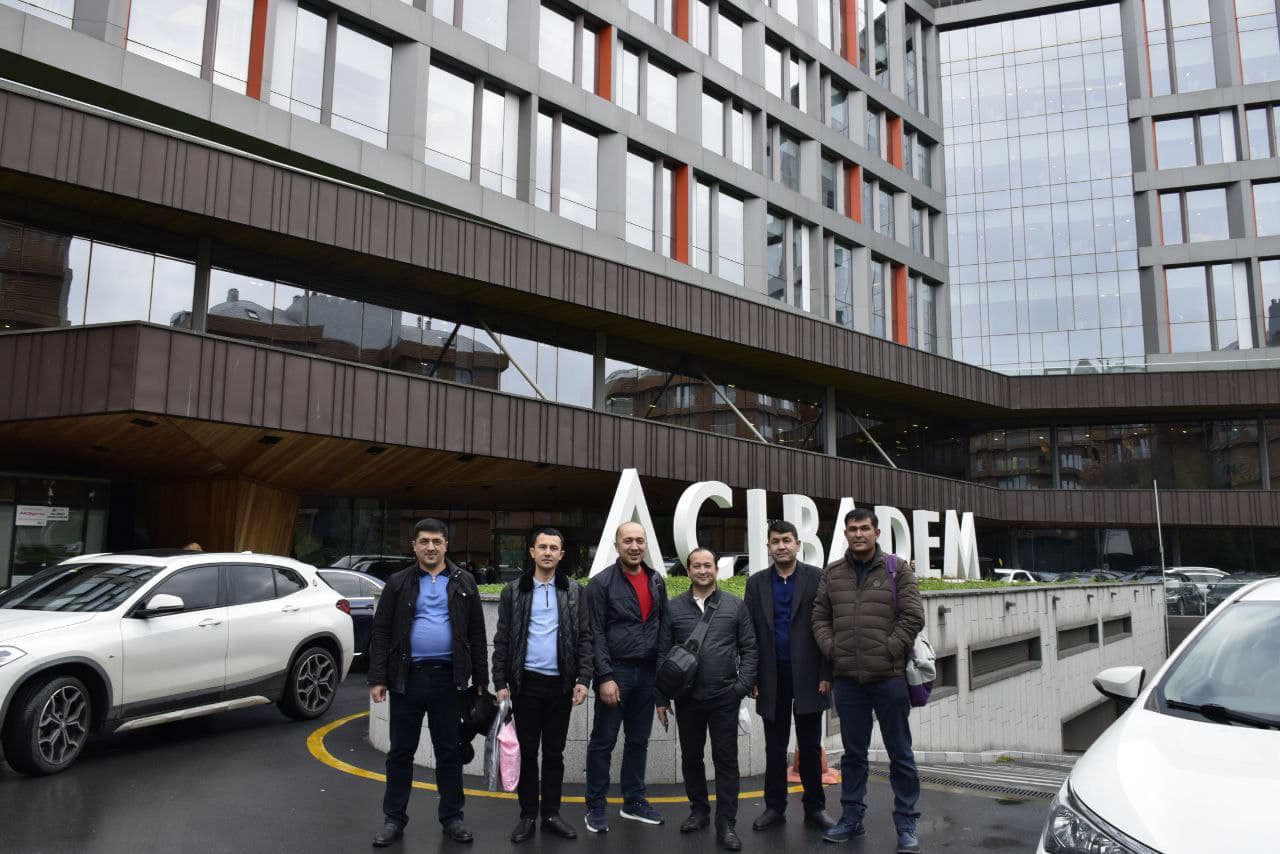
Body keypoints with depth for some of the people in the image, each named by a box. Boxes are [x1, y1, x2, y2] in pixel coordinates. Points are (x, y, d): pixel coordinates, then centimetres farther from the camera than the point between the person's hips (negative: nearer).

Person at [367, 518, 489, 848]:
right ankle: (394, 819, 22)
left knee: (449, 752, 9)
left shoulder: (464, 583, 4)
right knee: (401, 751, 9)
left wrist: (480, 680, 2)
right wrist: (377, 678, -6)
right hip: (406, 677, 0)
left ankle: (452, 817, 21)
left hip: (448, 678, 0)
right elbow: (381, 632, 1)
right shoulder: (398, 583, 3)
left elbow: (477, 635, 5)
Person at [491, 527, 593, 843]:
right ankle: (528, 815, 19)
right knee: (527, 751, 7)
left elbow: (585, 637, 3)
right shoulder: (513, 591, 2)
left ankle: (551, 814, 21)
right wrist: (500, 683, -3)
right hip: (525, 683, 0)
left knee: (554, 752, 9)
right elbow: (502, 640, 2)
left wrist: (583, 679, -6)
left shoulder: (575, 592, 4)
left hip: (560, 684, 1)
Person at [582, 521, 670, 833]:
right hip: (615, 671, -5)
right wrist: (605, 677, -15)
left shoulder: (656, 581, 8)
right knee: (603, 741, 4)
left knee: (639, 740, 14)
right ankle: (596, 806, 16)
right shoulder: (601, 583, -8)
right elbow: (596, 634, -11)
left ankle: (634, 801, 27)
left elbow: (664, 627, 12)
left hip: (647, 673, 5)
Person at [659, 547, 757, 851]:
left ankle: (726, 825, 10)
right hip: (687, 698, 1)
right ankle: (699, 810, 31)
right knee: (690, 757, 13)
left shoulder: (735, 605, 2)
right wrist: (662, 698, 1)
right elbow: (663, 654, 3)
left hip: (724, 698, -1)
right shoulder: (673, 608, 2)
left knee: (726, 759, 1)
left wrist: (743, 685, -7)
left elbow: (749, 649, 3)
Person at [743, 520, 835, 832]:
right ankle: (774, 807, 20)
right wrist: (751, 676, 0)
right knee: (775, 746, 10)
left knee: (810, 745, 8)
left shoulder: (816, 578, -1)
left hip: (808, 675, -2)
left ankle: (814, 806, 20)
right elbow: (750, 632, 4)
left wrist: (826, 674, -8)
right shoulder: (756, 582, 6)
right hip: (773, 677, 2)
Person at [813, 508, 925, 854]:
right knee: (853, 753, 14)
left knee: (900, 753, 6)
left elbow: (913, 617, -5)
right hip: (847, 679, 3)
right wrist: (832, 649, -2)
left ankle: (906, 824, 18)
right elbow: (819, 617, 10)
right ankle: (852, 819, 25)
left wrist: (888, 652, -9)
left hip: (889, 676, -3)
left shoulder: (897, 570, -1)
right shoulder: (832, 574, 7)